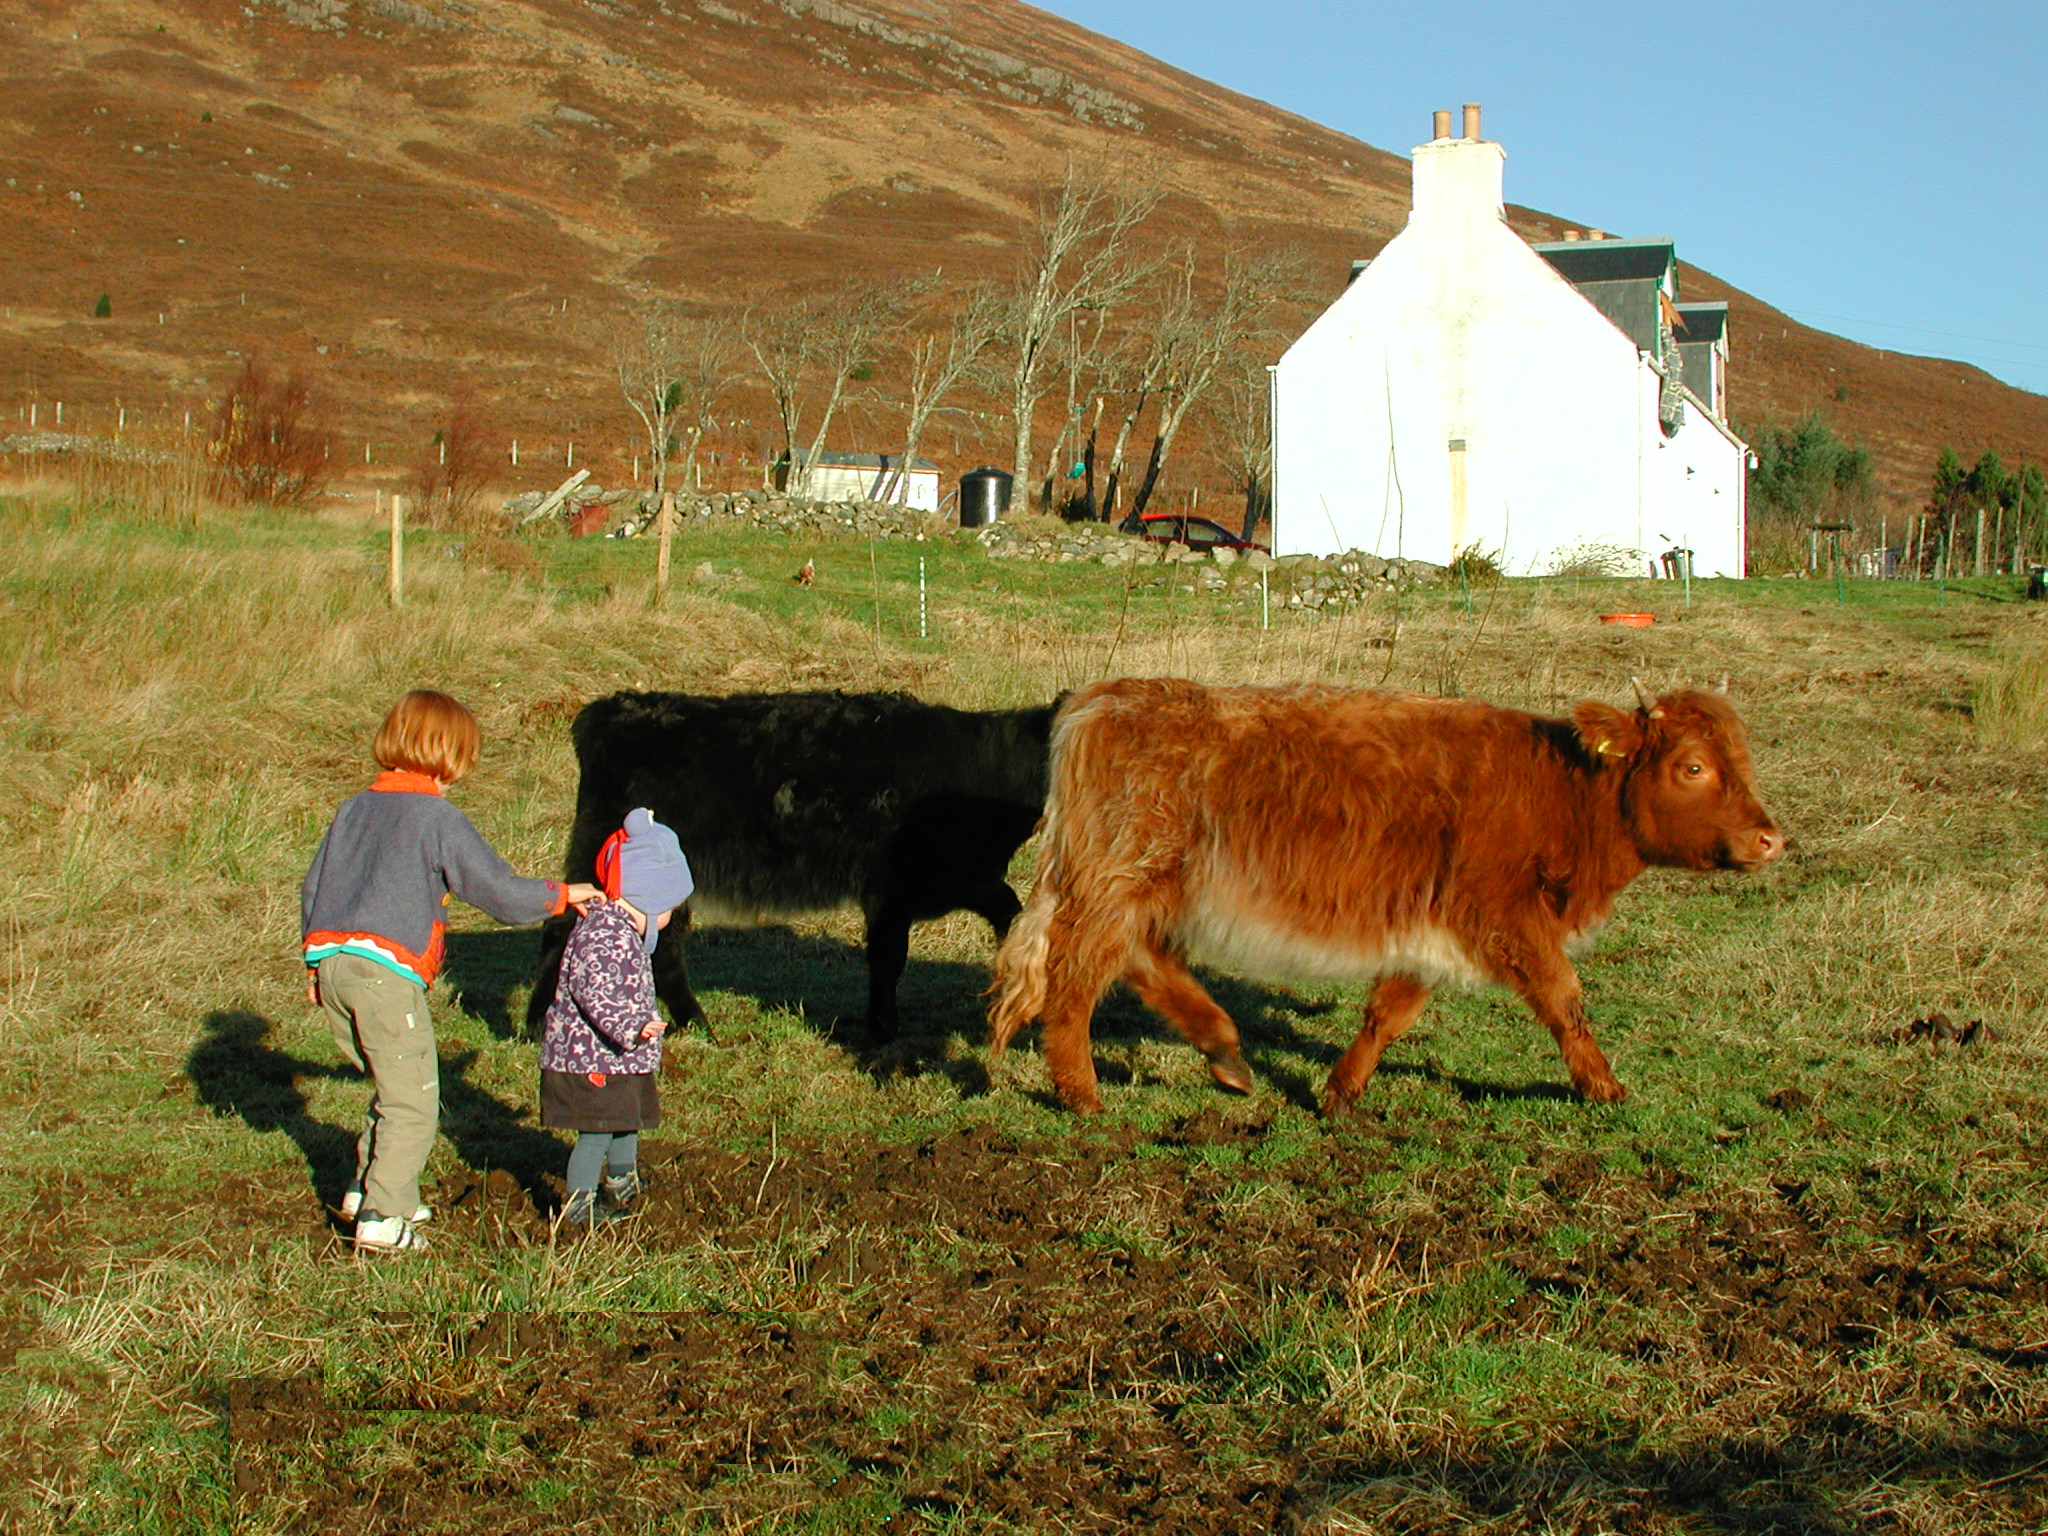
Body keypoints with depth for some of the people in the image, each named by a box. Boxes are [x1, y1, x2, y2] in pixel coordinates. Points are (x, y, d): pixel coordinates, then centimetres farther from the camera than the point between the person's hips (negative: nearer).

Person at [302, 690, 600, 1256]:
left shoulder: (354, 808, 16)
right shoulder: (438, 818, -6)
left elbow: (312, 887, 22)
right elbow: (499, 891, -7)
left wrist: (316, 962, 32)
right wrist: (562, 895, 9)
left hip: (332, 964, 8)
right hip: (387, 973, -8)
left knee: (391, 1086, 21)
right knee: (413, 1102, -1)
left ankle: (366, 1189, 23)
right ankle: (383, 1217, -6)